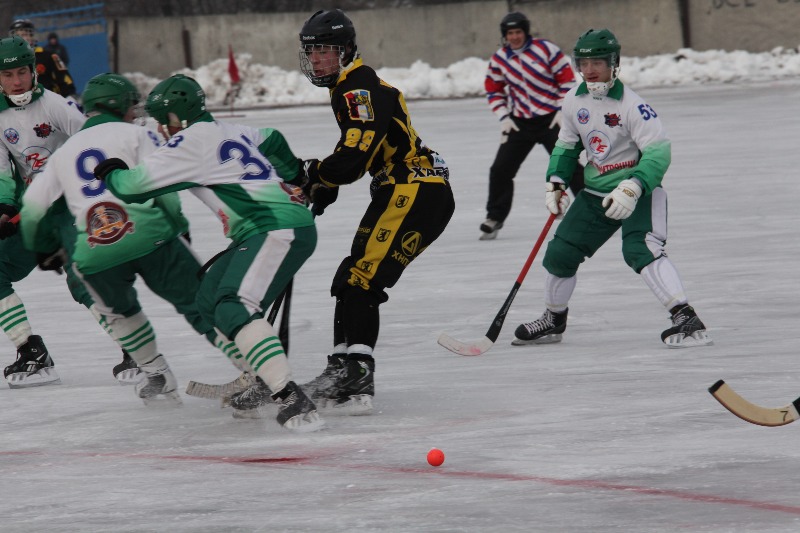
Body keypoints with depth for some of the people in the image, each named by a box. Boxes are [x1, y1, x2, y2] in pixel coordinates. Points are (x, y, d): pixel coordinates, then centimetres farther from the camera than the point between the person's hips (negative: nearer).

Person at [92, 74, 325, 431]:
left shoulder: (191, 142, -6)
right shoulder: (230, 133, 21)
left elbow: (135, 186, -6)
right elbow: (273, 142, 40)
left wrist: (111, 173, 16)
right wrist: (292, 181, 56)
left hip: (278, 229, -10)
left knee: (234, 308, -25)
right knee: (209, 301, 17)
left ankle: (291, 399, -39)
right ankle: (257, 380, 16)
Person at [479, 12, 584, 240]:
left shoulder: (546, 50, -11)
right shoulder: (499, 59, 1)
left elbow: (567, 79, -6)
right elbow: (493, 91, 12)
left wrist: (563, 110, -11)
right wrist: (504, 117, 0)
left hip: (551, 120, -4)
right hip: (520, 122, 4)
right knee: (501, 170, 0)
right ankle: (495, 218, 15)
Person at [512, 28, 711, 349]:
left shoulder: (631, 105, -21)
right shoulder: (574, 101, 1)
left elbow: (658, 152, -26)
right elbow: (566, 145, 17)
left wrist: (632, 189, -36)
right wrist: (556, 183, 5)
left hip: (639, 192, -7)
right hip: (595, 193, 7)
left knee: (640, 249, -29)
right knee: (560, 254, 7)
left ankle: (686, 320, -33)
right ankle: (553, 321, 30)